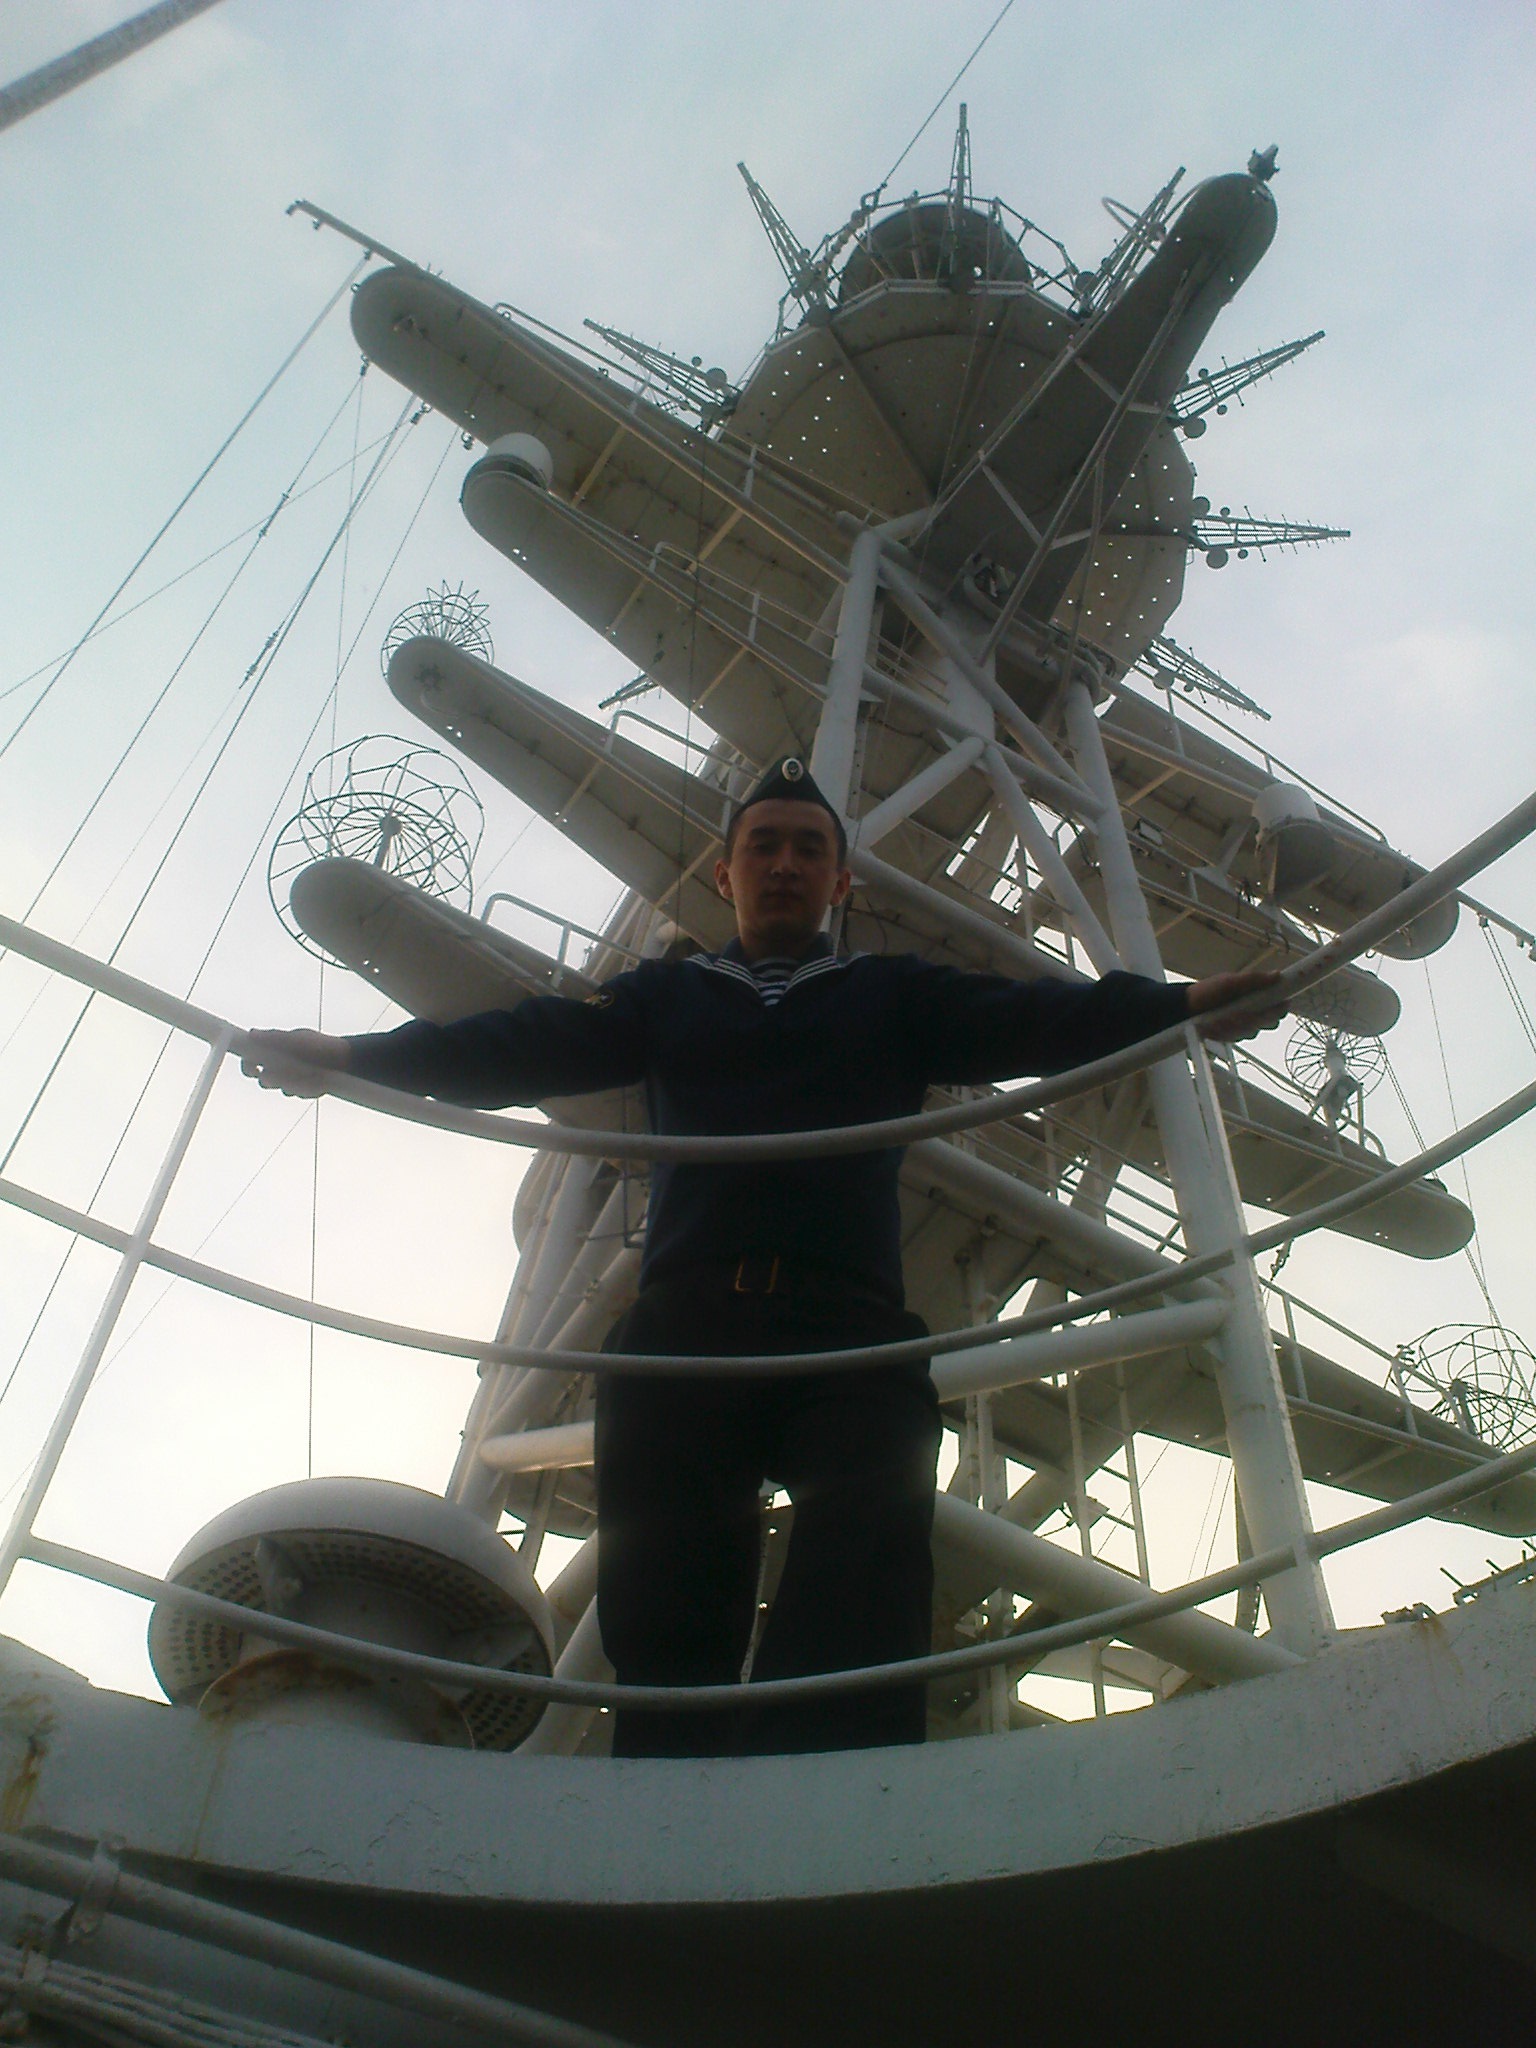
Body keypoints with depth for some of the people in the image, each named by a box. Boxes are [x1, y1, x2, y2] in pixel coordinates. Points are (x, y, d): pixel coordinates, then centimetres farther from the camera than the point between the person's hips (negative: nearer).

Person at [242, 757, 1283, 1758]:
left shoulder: (896, 995, 25)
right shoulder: (666, 995, 27)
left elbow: (1038, 1018, 10)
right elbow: (526, 1045, 13)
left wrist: (1180, 1003, -9)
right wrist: (356, 1055, -1)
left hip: (851, 1337, 0)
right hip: (685, 1331, 1)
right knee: (669, 1633, -8)